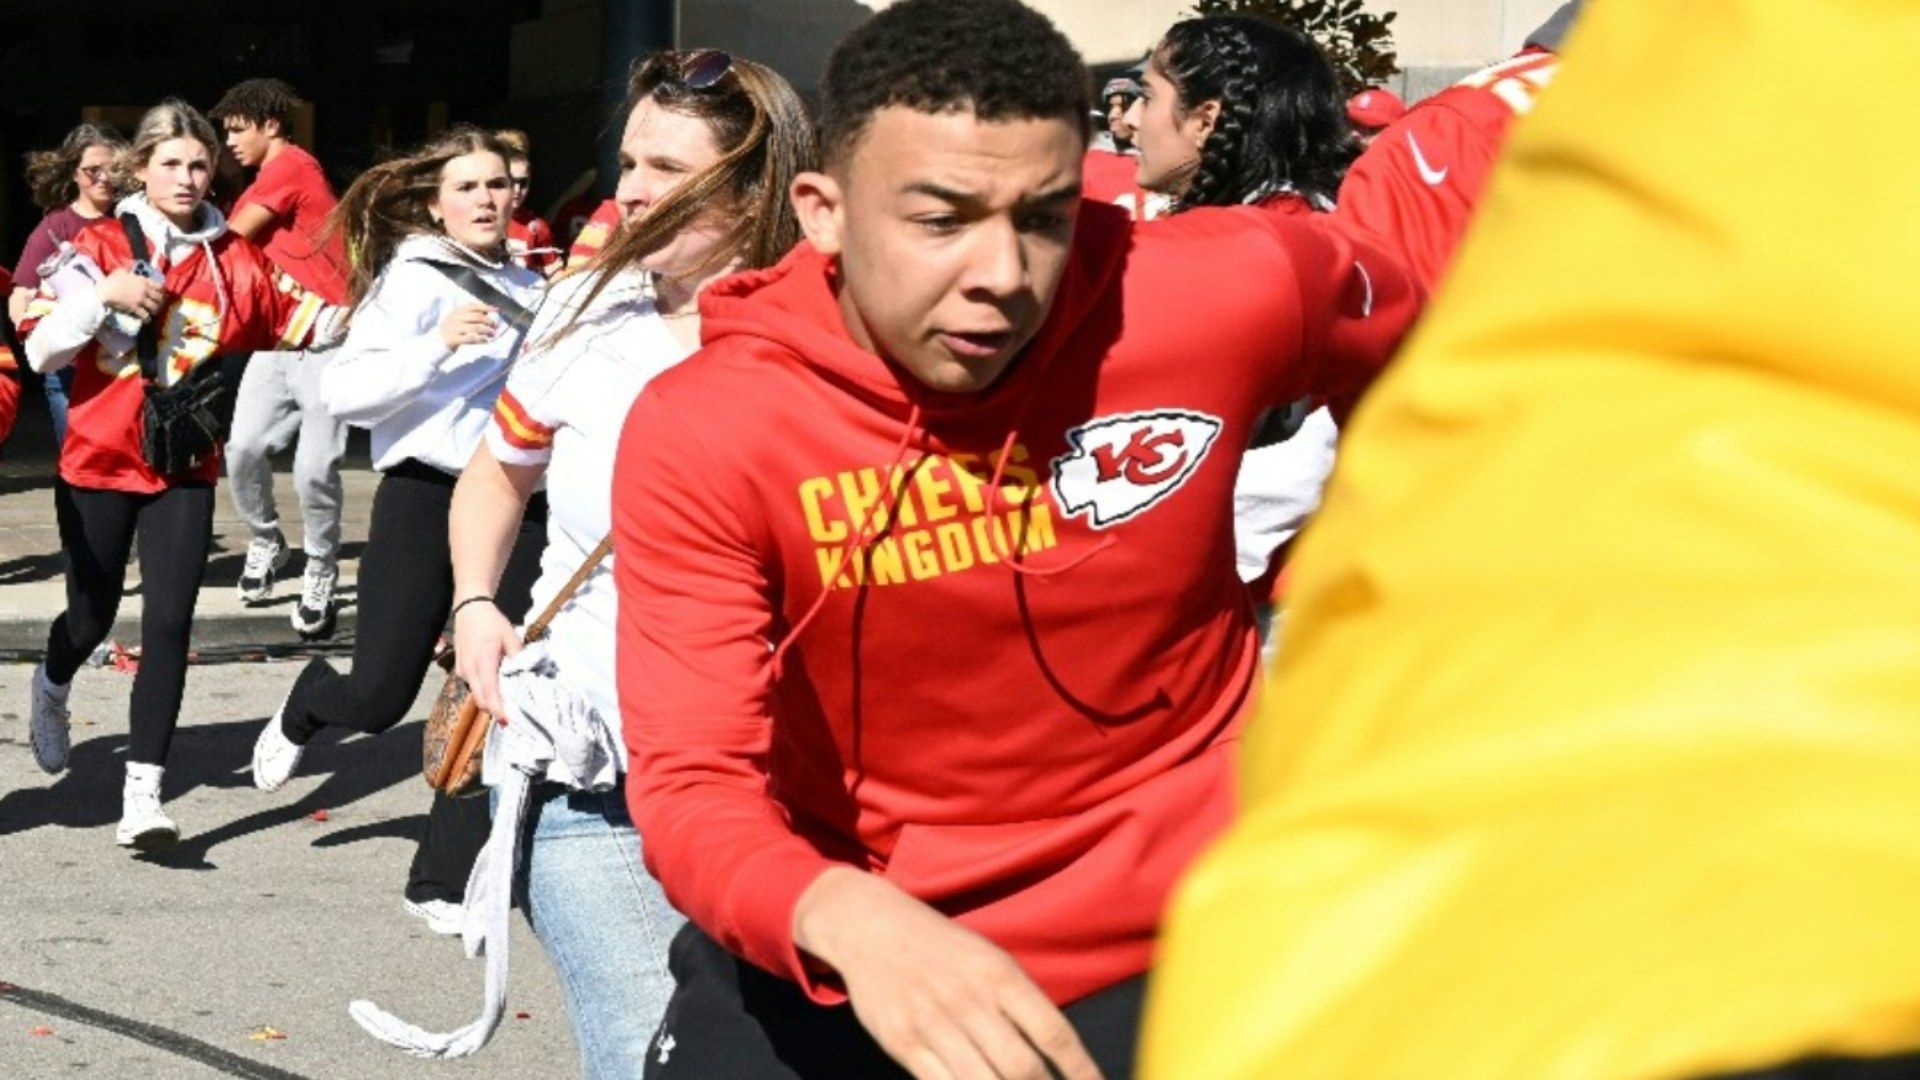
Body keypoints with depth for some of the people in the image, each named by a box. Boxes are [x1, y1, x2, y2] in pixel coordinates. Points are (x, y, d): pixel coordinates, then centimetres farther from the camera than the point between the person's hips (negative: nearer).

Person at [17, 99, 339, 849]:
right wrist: (103, 295, -24)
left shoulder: (236, 261, 0)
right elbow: (41, 351, -9)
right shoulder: (101, 247, -5)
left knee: (168, 624, -10)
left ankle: (143, 795, -9)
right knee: (93, 617, 13)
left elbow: (312, 323, 1)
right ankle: (51, 688, 49)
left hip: (184, 470, 1)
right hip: (97, 463, -1)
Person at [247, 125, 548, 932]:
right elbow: (342, 391, -17)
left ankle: (444, 880, 8)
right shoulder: (413, 277, -6)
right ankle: (303, 713, 36)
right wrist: (436, 344, -27)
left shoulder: (527, 289, 13)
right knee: (378, 696, -2)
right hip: (426, 496, -5)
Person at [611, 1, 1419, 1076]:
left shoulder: (1228, 294, -16)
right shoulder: (704, 435, -19)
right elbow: (692, 784, -26)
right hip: (827, 963, 0)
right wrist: (846, 920, -45)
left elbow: (1419, 335, 7)